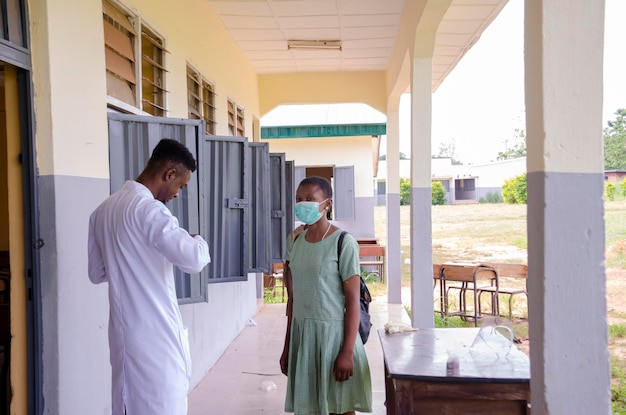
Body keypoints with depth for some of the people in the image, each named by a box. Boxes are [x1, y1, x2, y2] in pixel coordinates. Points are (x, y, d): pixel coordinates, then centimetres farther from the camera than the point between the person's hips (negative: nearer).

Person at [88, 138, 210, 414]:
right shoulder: (148, 209, -16)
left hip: (125, 333, 9)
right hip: (155, 335, -9)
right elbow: (194, 259, -26)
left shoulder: (103, 210, 10)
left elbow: (97, 273, 19)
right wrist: (199, 241, -5)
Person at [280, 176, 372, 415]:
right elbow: (293, 298, 13)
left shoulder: (343, 242, -10)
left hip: (334, 333, -6)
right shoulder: (295, 242, 9)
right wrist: (287, 346, 14)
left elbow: (353, 300, -12)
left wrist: (347, 352, -16)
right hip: (301, 335, 6)